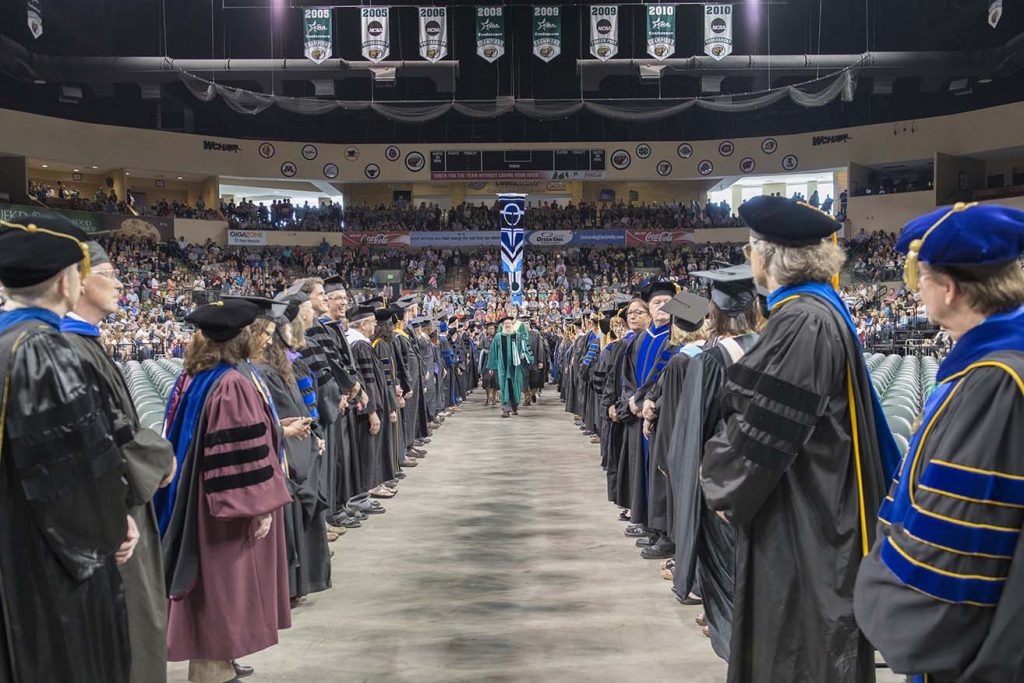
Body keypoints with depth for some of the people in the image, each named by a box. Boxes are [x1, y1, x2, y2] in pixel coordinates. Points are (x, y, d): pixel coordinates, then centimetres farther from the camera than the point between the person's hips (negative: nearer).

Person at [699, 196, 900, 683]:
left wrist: (721, 480, -6)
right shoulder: (818, 309, 8)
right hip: (809, 500, 9)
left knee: (795, 639, 7)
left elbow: (766, 426, -22)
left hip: (802, 513, -9)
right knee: (788, 627, 22)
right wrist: (725, 472, 14)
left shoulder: (802, 322, -23)